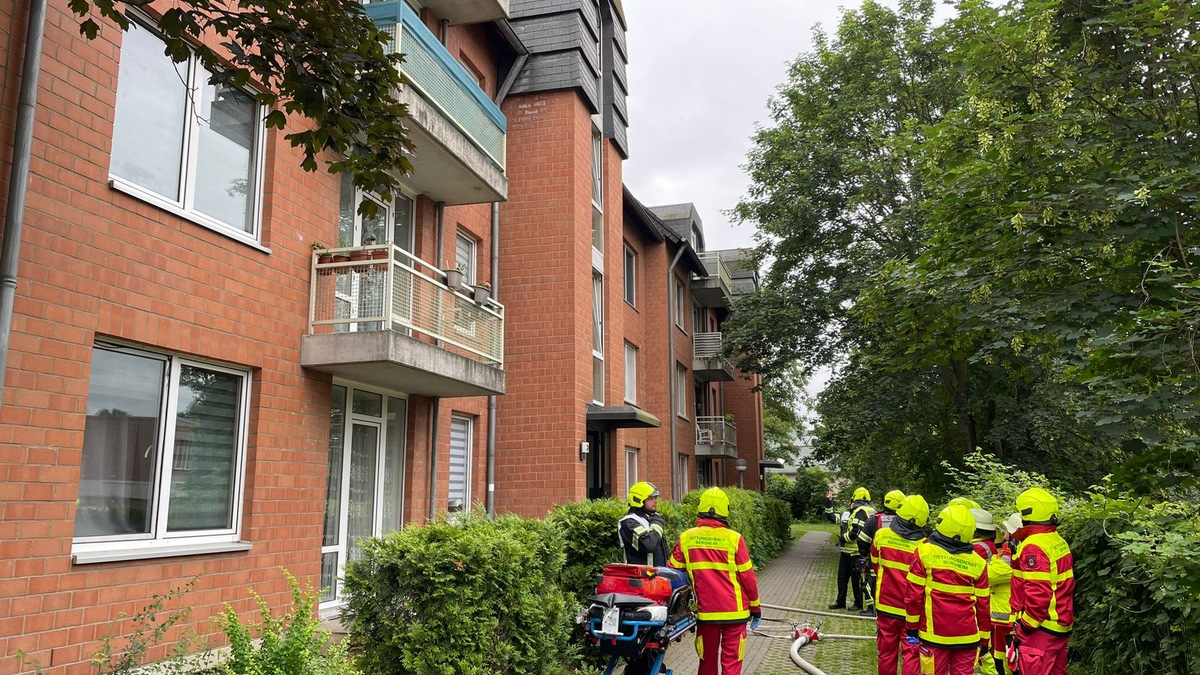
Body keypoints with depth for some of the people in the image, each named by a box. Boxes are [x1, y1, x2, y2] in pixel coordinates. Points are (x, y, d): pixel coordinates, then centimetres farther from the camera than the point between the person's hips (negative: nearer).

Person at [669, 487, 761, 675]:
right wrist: (755, 607, 7)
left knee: (707, 660, 16)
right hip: (733, 611, -2)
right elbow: (747, 577, -5)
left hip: (705, 611, 2)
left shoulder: (686, 538, -4)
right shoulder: (733, 538, -10)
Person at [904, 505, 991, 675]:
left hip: (935, 635, -2)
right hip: (967, 636, 2)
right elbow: (983, 605, 5)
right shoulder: (977, 562, 0)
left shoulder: (925, 552, -7)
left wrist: (912, 626, 4)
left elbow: (913, 594, -6)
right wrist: (984, 638, 15)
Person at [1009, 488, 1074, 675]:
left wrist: (1023, 627, -16)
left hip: (1040, 628, -9)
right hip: (1060, 624, 9)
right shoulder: (1059, 542, 9)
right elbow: (1064, 587, 15)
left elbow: (1038, 594, -24)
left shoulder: (1033, 547, -20)